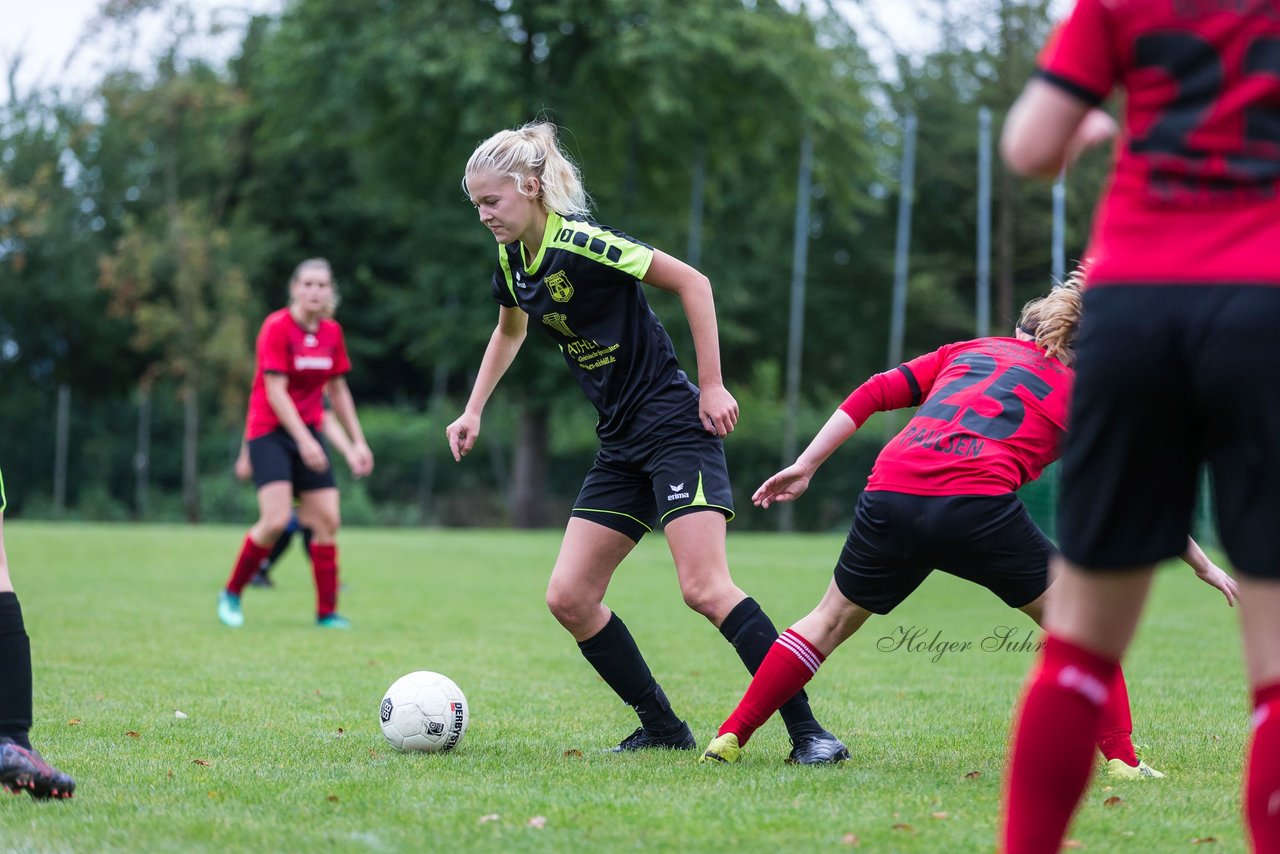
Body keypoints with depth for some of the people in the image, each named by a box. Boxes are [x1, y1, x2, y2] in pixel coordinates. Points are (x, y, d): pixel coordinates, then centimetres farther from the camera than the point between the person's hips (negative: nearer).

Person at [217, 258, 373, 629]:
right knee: (276, 519, -19)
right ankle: (231, 594, 1)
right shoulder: (277, 328, -13)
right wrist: (304, 440, -26)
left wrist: (358, 442, 12)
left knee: (327, 521, -3)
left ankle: (327, 612, 5)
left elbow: (338, 390, 16)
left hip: (308, 432, 6)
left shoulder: (332, 333, 5)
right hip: (270, 431, -6)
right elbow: (275, 391, -18)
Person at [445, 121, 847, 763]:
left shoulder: (579, 243, -16)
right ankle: (663, 727, 10)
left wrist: (712, 386, -14)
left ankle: (808, 731, -15)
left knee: (706, 589, -20)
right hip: (620, 445, 9)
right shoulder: (512, 260, 9)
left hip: (676, 426, -9)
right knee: (569, 597, 0)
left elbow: (692, 282, -14)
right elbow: (509, 331, 31)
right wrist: (473, 412, 24)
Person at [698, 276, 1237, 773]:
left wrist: (805, 467, 20)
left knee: (832, 620, 23)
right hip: (979, 503, -3)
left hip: (890, 493, 3)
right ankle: (1121, 758, 10)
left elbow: (873, 394, 19)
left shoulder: (966, 352, 29)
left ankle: (730, 736, 21)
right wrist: (1203, 566, 28)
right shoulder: (1072, 392, 21)